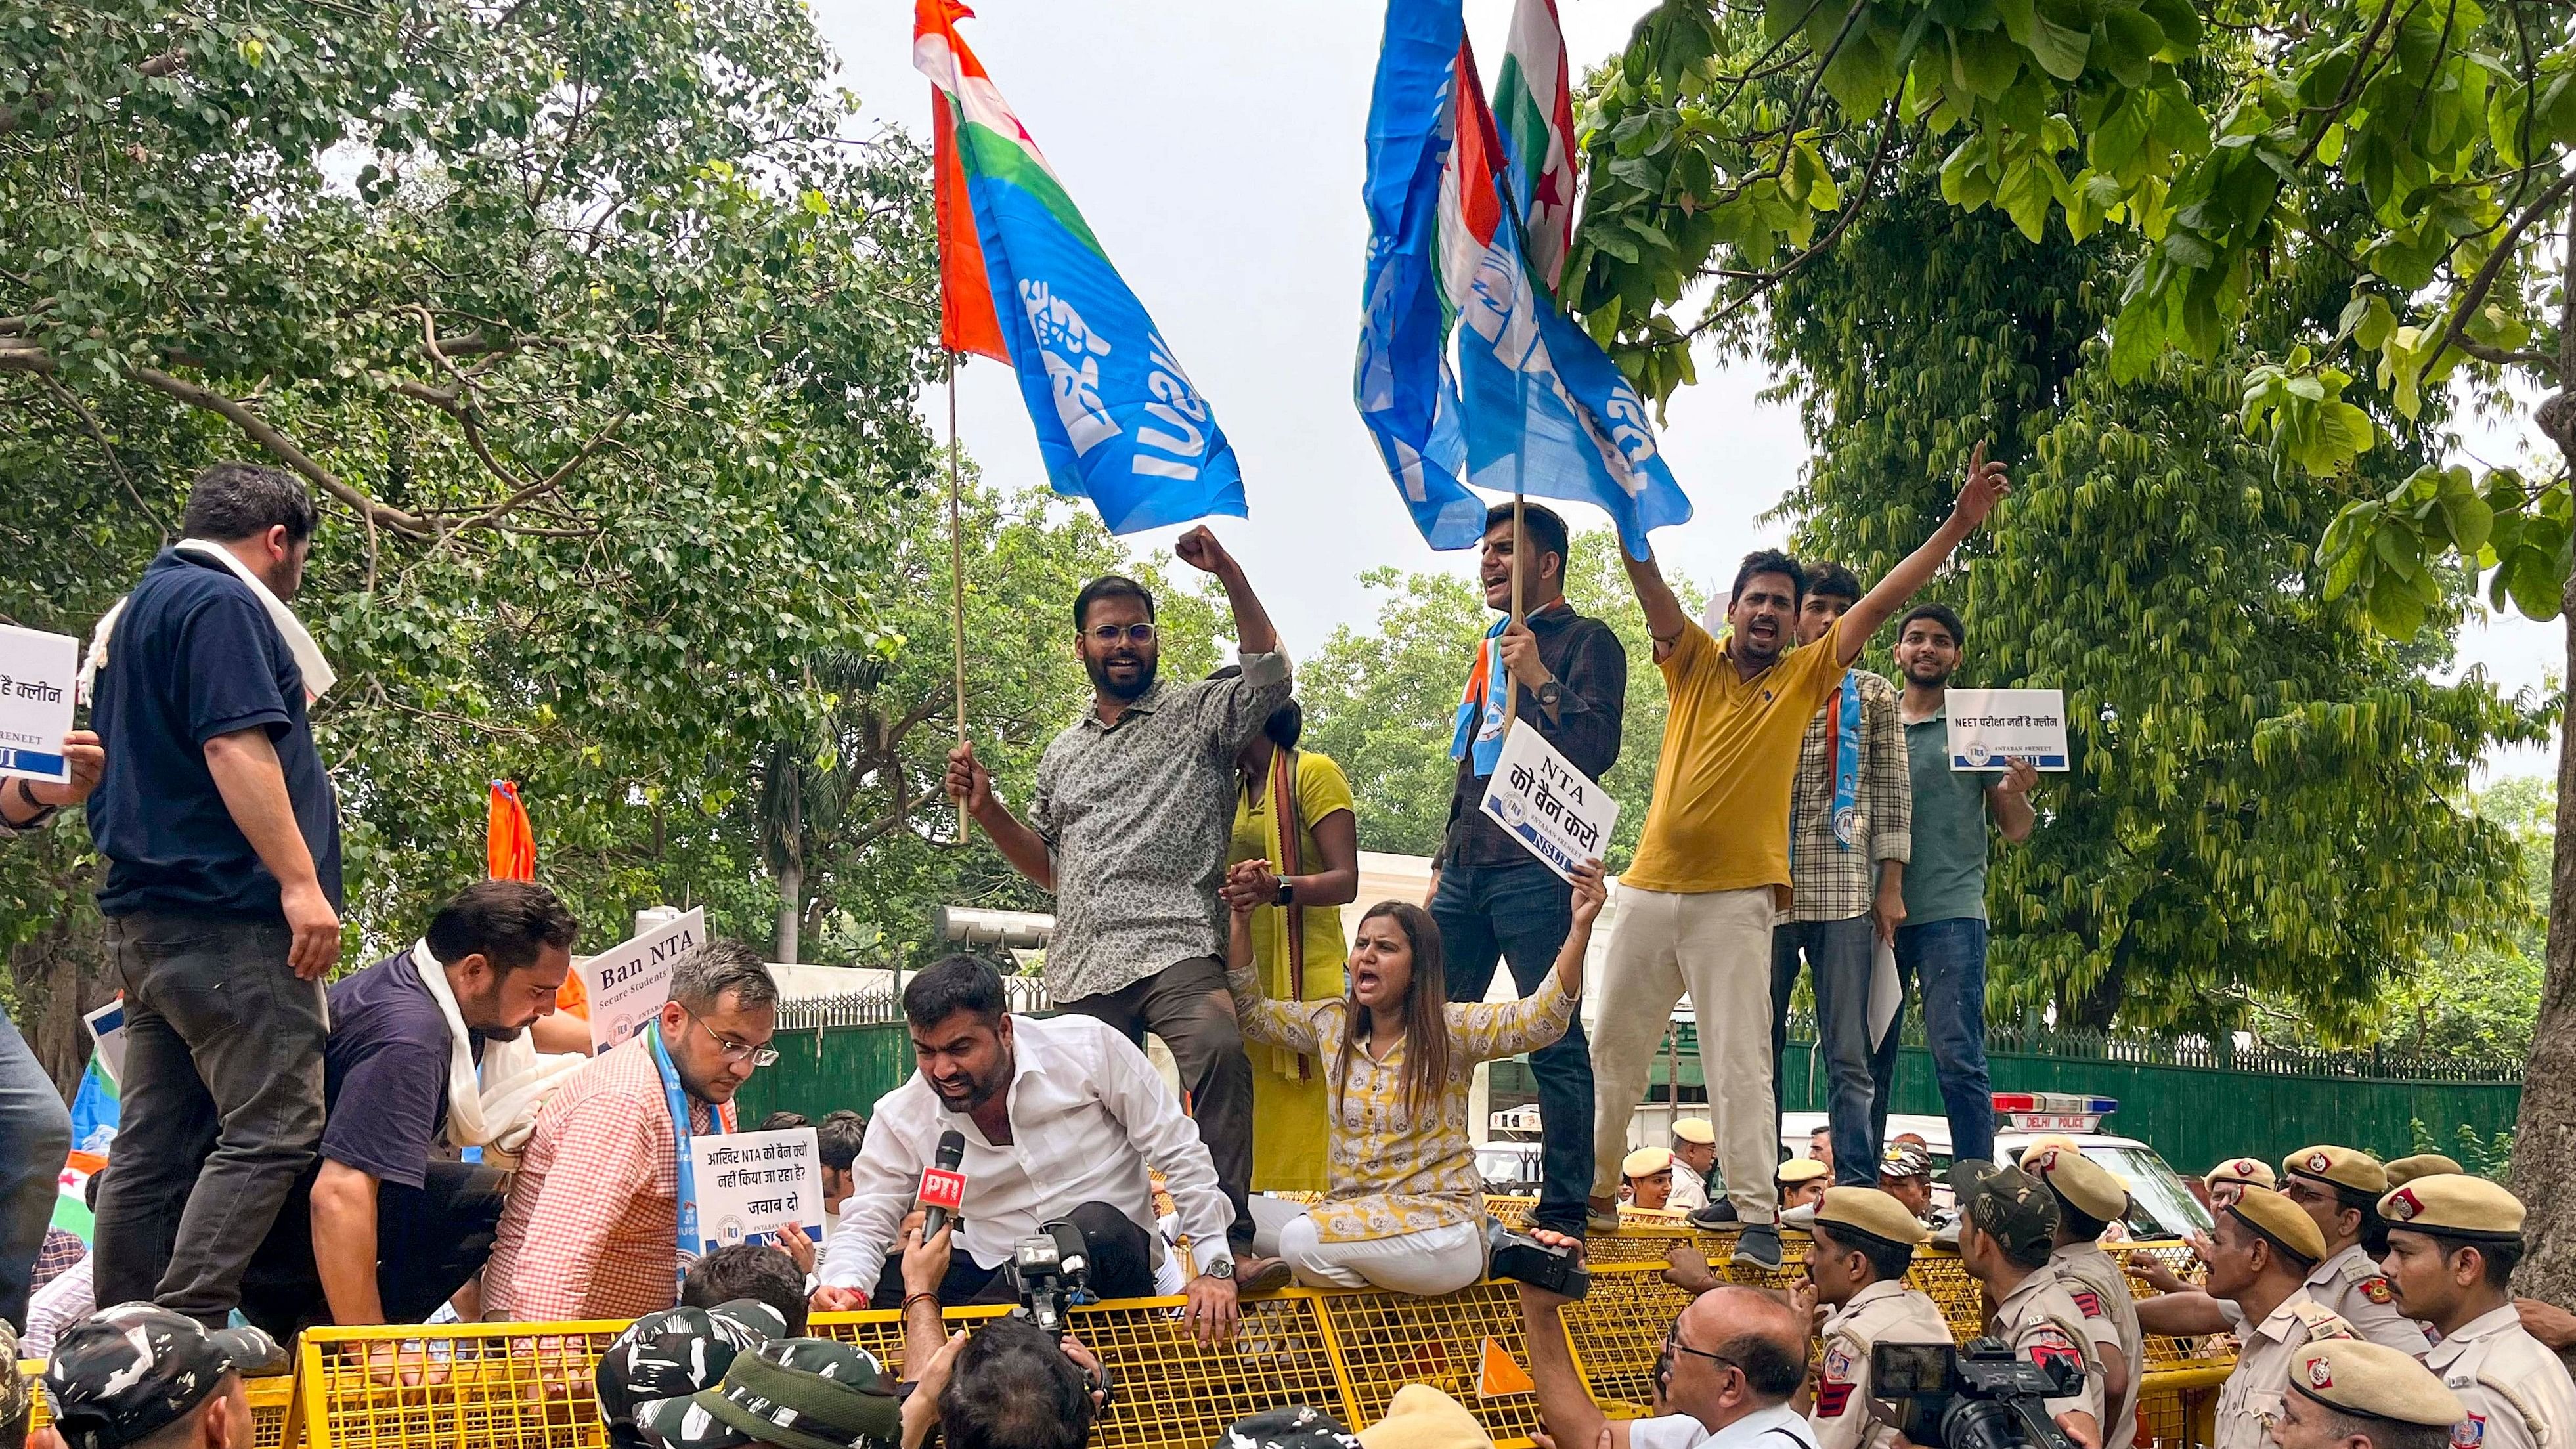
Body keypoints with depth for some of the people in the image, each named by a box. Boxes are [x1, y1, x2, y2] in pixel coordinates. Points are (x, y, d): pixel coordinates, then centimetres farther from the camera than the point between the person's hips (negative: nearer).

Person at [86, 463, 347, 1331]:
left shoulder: (132, 614, 23)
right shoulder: (220, 604, -8)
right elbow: (235, 745, -19)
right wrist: (300, 880, -21)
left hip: (146, 917, 10)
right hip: (226, 911, -10)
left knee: (157, 1146, 9)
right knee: (272, 1130, -12)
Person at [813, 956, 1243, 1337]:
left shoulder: (1089, 1047, -12)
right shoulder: (900, 1119, -4)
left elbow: (1180, 1152, -7)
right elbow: (866, 1223, -1)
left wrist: (1216, 1266, -12)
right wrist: (844, 1287, -25)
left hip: (1109, 1254, -3)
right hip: (994, 1269, 3)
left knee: (1094, 1225, -36)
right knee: (887, 1285, -19)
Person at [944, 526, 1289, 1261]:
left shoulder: (1197, 716, 10)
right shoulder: (1062, 754, 25)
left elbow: (1269, 676, -9)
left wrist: (1227, 571, -14)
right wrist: (985, 808, 15)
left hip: (1176, 946, -6)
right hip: (1086, 967, 6)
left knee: (1219, 1051, -33)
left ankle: (1229, 1237, -32)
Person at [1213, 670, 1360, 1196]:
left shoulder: (1313, 773, -1)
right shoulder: (1232, 790, 21)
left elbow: (1345, 881, -11)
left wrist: (1279, 888, -27)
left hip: (1304, 979, -7)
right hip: (1244, 986, 7)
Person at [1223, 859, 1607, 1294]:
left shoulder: (1451, 1029, -6)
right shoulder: (1331, 1024, 9)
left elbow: (1542, 1018, -19)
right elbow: (1251, 1011, 15)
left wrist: (1580, 925, -31)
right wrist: (1241, 919, 3)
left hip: (1438, 1220, -5)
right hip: (1351, 1209, 6)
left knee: (1301, 1240, -27)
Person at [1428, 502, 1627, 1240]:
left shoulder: (1586, 641, 1)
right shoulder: (1494, 648, 24)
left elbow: (1598, 750, -12)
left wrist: (1539, 679, -18)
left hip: (1534, 868, -8)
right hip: (1468, 869, 8)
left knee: (1556, 1043, -6)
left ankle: (1564, 1213, -3)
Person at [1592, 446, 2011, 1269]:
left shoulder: (1806, 677, 6)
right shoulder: (1694, 663, 9)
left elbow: (1883, 602, 1)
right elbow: (1651, 586, -2)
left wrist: (1959, 524, -4)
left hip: (1736, 899, -3)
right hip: (1650, 886, 3)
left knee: (1739, 1062, -6)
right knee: (1615, 1048, 12)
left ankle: (1757, 1217, -5)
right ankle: (1591, 1186, 27)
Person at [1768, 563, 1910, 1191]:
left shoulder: (1874, 695, 12)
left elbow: (1893, 793, 8)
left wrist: (1891, 886, 0)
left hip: (1844, 890, -1)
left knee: (1848, 1055, -4)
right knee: (1758, 1049, 3)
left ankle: (1857, 1186, -4)